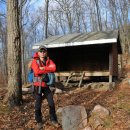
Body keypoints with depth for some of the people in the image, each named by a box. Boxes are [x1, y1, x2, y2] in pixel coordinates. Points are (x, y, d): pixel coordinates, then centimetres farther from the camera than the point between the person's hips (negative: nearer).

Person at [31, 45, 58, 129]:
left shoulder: (49, 60, 6)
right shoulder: (35, 61, -5)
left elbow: (54, 68, -14)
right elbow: (37, 71, -23)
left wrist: (43, 68, -19)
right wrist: (48, 70, -13)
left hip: (47, 85, 3)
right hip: (38, 85, -3)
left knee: (51, 103, 6)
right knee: (38, 104, 5)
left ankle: (53, 119, 23)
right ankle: (39, 121, 21)